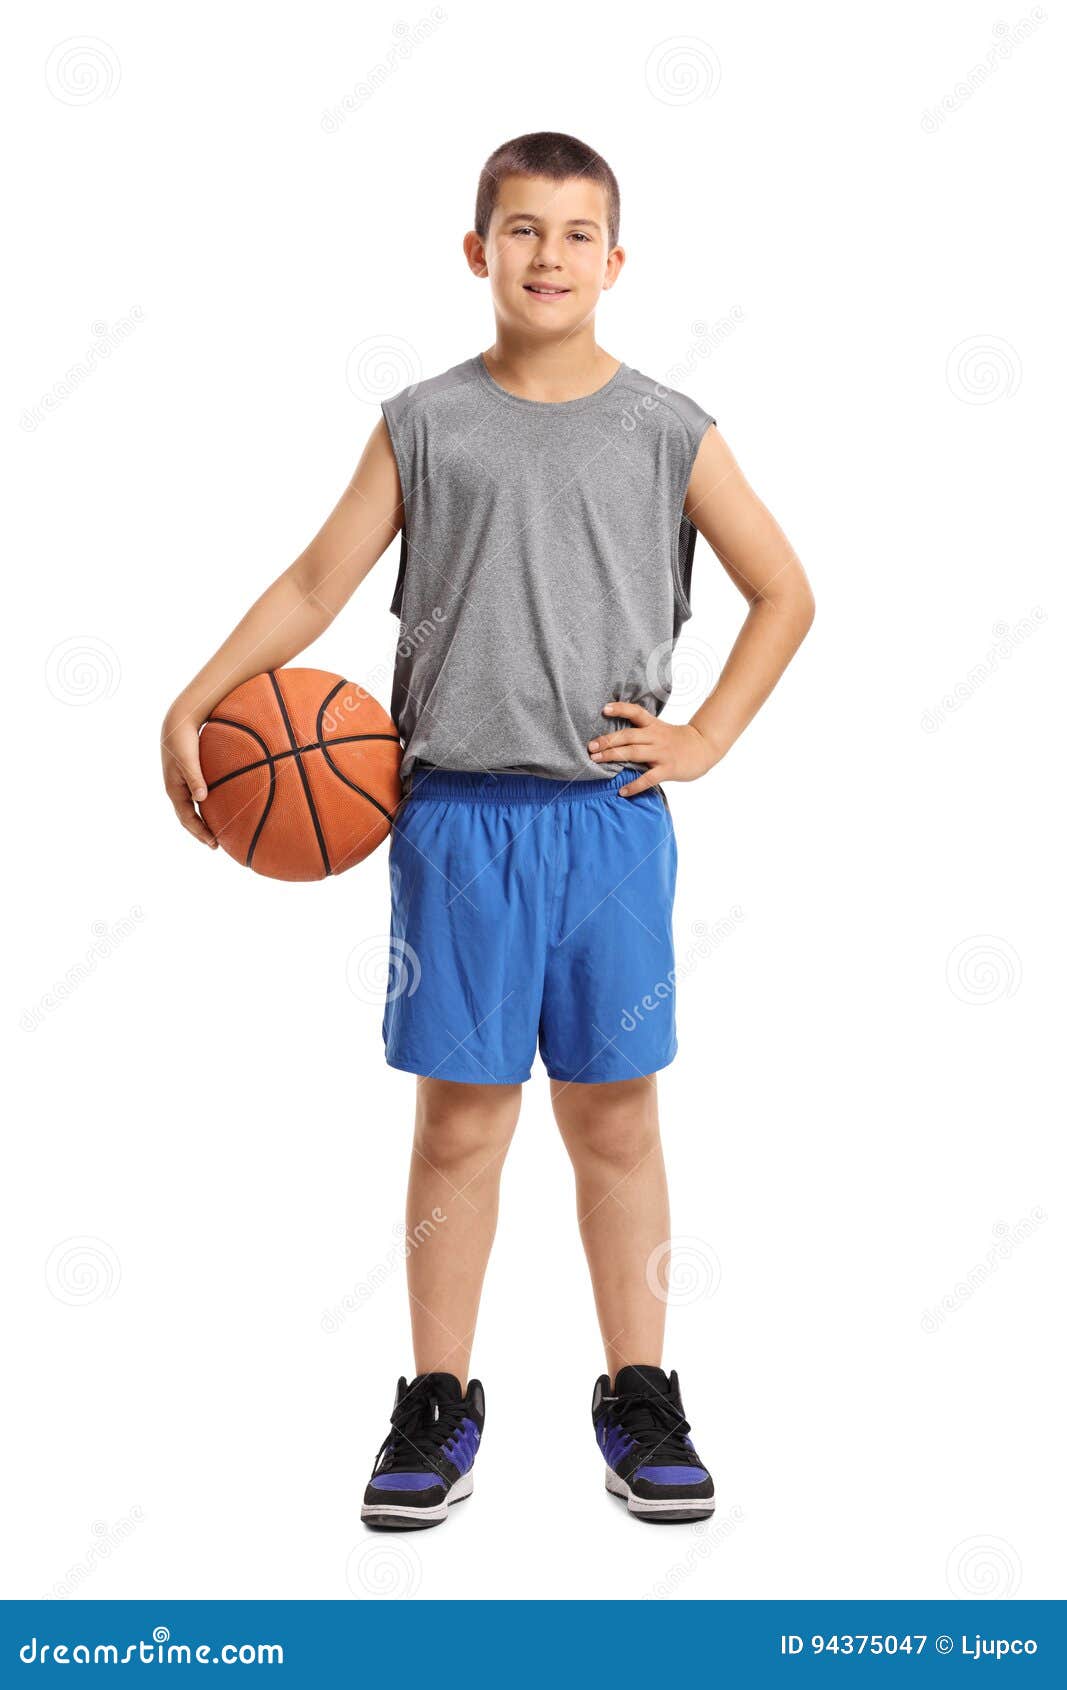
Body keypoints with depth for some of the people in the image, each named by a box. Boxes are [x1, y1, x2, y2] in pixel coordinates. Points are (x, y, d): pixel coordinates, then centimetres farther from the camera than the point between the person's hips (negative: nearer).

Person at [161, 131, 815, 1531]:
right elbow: (316, 586, 5)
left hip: (610, 816, 0)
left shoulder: (668, 431, 5)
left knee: (615, 1114, 7)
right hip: (457, 818, 0)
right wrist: (193, 705, -5)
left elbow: (785, 592, 12)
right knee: (460, 1117, 4)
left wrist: (704, 738, 3)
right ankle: (439, 1407, 17)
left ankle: (639, 1401, 20)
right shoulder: (425, 423, 5)